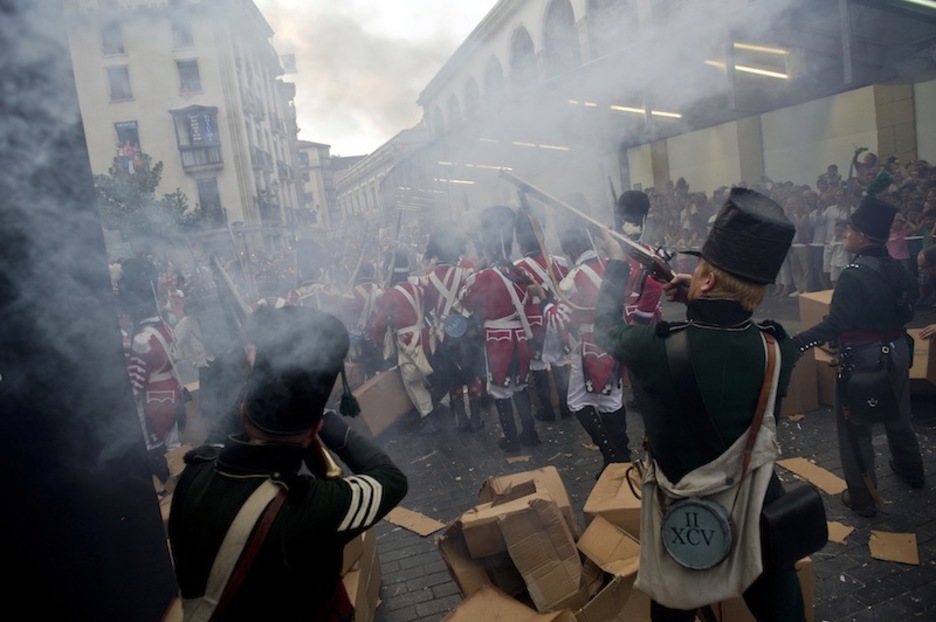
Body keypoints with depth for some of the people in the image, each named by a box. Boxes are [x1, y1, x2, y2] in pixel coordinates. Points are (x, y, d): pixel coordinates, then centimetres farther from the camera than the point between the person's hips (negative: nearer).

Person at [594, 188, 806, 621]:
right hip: (762, 512, 3)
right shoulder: (780, 349, -19)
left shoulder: (659, 348, -30)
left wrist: (617, 263, 6)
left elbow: (606, 328, -7)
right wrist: (701, 299, 0)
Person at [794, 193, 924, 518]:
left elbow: (834, 326, -32)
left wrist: (792, 344, -37)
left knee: (855, 427, 5)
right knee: (897, 415, 28)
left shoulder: (854, 274, -24)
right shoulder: (895, 267, -1)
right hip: (897, 351, 8)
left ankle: (863, 498, 16)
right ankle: (910, 470, 50)